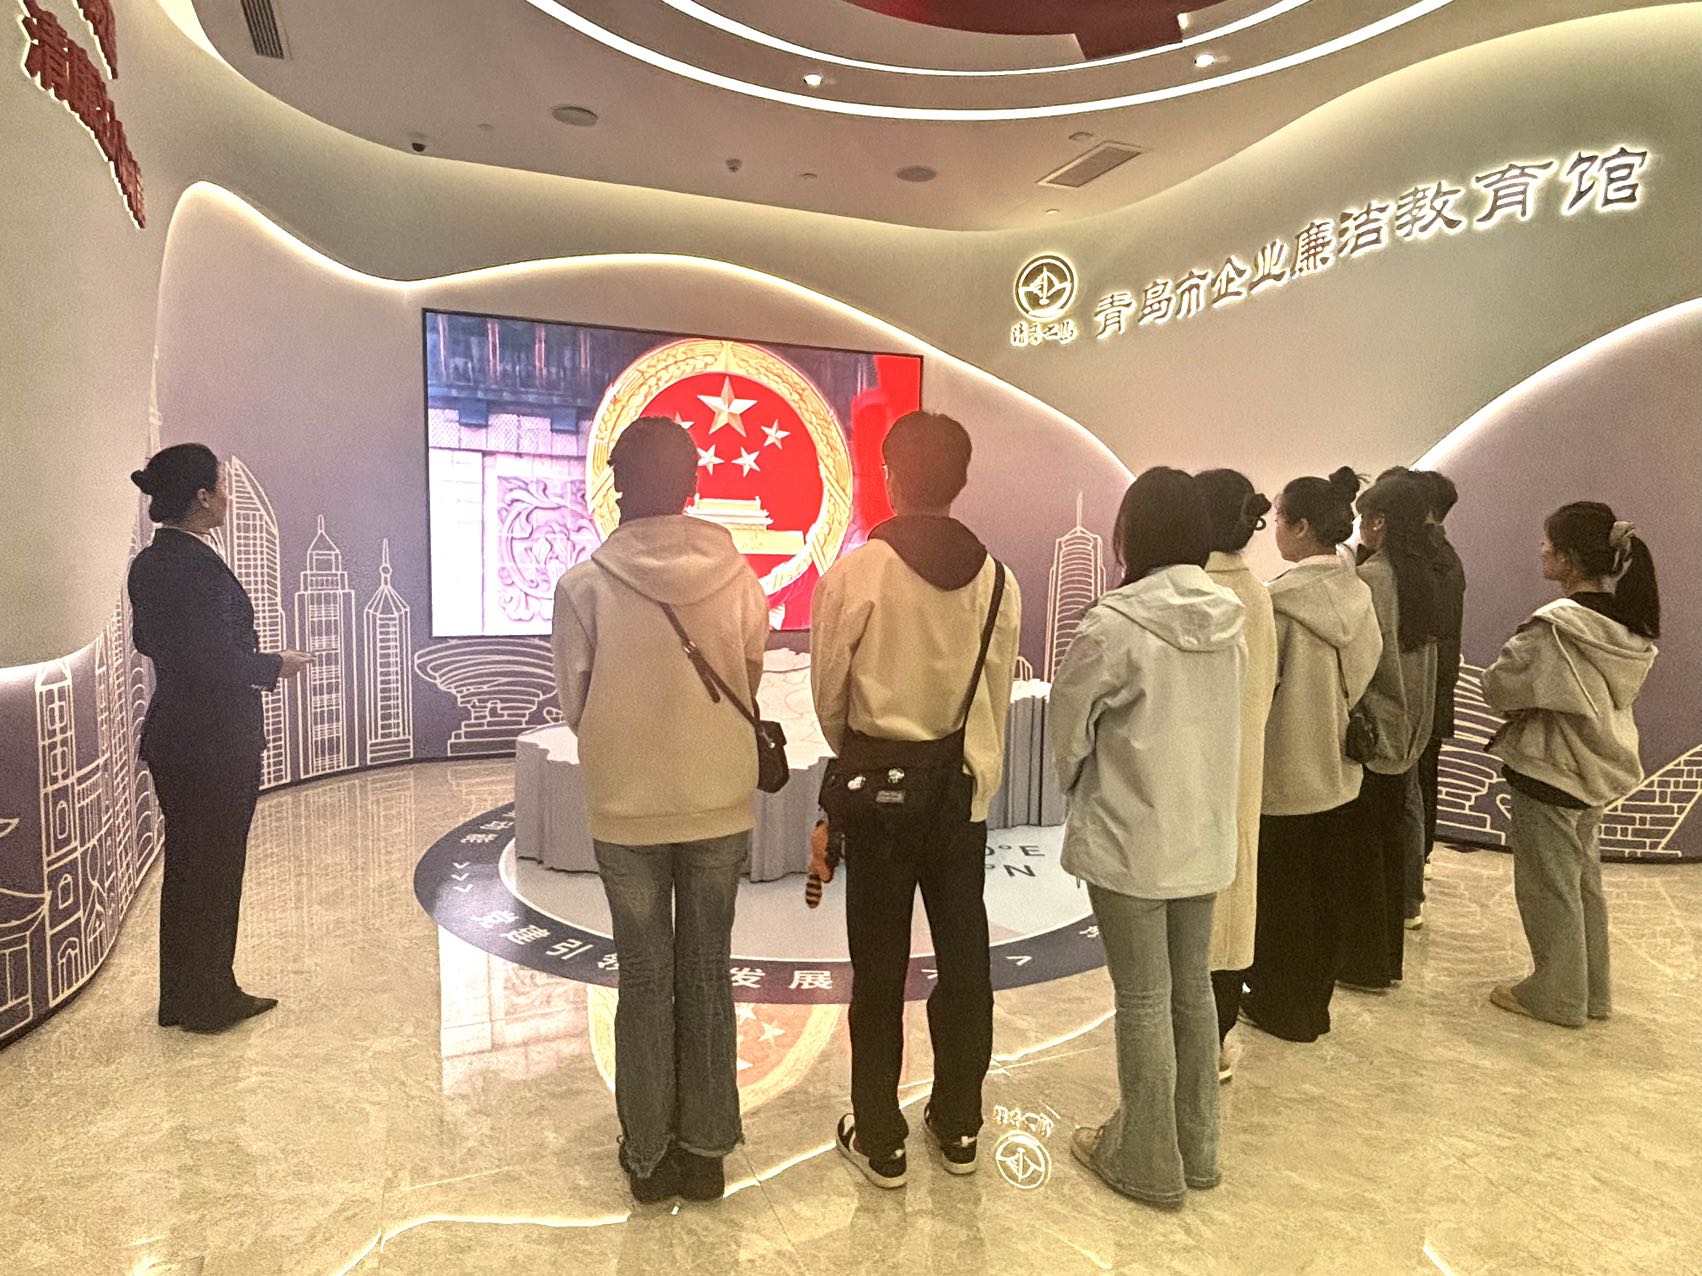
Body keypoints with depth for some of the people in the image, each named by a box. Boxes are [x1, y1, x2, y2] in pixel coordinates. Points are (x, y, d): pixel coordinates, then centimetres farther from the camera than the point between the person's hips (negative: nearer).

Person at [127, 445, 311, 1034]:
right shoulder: (200, 567, -22)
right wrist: (276, 665, -8)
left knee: (185, 866, 19)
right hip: (215, 744, -9)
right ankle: (209, 1003, 20)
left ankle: (180, 997, 32)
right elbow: (219, 664, -25)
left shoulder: (148, 563, 7)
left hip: (170, 737, 9)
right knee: (216, 870, 5)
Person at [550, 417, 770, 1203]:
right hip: (720, 804, 1)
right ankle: (704, 1150, 26)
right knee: (707, 974, 15)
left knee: (645, 979, 14)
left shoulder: (586, 583, -12)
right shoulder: (738, 576, -8)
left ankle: (650, 1155, 26)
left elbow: (573, 704, -2)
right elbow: (750, 685, 2)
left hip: (626, 809, -1)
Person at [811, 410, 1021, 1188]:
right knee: (963, 958, 15)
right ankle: (958, 1127, 30)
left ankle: (879, 1140, 22)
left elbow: (828, 693, -5)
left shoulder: (855, 571, -13)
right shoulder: (995, 579, -4)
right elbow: (998, 695, 2)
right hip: (964, 788, 3)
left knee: (879, 969, 9)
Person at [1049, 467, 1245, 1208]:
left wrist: (1076, 783, 11)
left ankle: (1148, 1162, 24)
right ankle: (1197, 1147, 35)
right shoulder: (1228, 620, -1)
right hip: (1204, 835, 6)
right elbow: (1223, 724, 6)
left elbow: (1069, 722, -9)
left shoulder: (1115, 624, -19)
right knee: (1192, 990, 19)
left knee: (1143, 1001, 7)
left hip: (1130, 839, -6)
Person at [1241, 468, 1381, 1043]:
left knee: (1280, 892, 9)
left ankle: (1282, 1006, 23)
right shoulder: (1358, 595, -1)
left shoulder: (1280, 601, -21)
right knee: (1324, 889, 18)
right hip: (1338, 772, 7)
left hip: (1285, 774, -6)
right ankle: (1315, 1001, 32)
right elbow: (1367, 672, 8)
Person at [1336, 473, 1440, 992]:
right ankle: (1389, 953, 30)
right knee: (1391, 840, 17)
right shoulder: (1421, 575, 6)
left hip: (1368, 732, -8)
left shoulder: (1370, 579, -20)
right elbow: (1421, 661, 11)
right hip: (1405, 732, 8)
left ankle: (1364, 962, 15)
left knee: (1360, 847, 4)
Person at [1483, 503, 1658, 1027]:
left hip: (1547, 769, -8)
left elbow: (1498, 687, -17)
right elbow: (1620, 694, 13)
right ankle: (1591, 990, 32)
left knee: (1548, 886, 7)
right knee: (1584, 882, 20)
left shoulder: (1554, 628, -25)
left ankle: (1555, 994, 21)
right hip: (1599, 768, 8)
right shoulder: (1628, 627, 0)